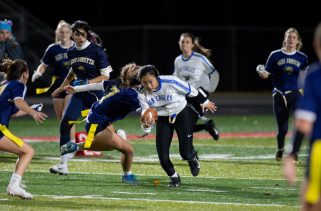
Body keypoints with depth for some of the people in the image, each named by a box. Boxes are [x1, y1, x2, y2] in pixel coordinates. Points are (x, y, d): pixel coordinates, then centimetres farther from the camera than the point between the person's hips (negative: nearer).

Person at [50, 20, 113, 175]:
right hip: (79, 93, 5)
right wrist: (61, 88, 26)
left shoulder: (97, 51, -12)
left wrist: (87, 82, -21)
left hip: (97, 93, -5)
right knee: (65, 123, -11)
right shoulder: (71, 52, 6)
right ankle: (63, 165, -7)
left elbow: (106, 76, -10)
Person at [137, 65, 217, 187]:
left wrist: (204, 102, 3)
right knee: (163, 156, -9)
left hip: (182, 114, -3)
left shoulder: (171, 82, -30)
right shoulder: (142, 94, -18)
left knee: (186, 153, -10)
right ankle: (174, 178, 20)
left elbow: (191, 91, -13)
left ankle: (193, 158, 30)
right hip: (163, 119, 3)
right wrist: (146, 124, -37)